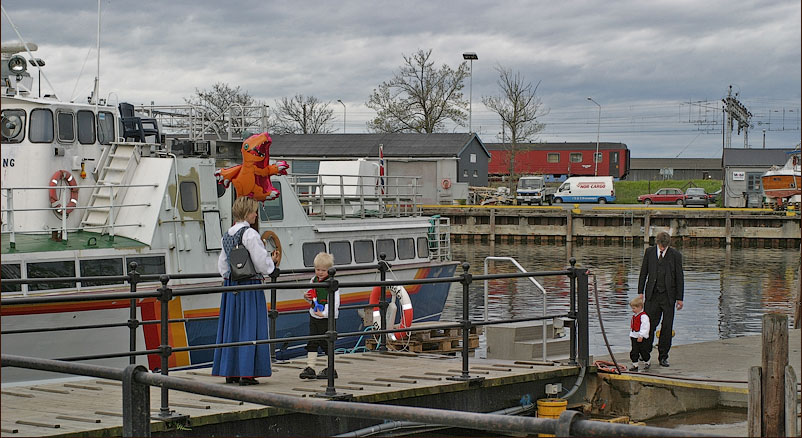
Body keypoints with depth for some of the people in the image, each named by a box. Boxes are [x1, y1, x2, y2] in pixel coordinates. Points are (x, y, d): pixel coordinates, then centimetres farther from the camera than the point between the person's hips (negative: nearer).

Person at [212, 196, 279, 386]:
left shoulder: (227, 235, 10)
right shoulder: (250, 234, -13)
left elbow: (222, 265, 15)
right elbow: (261, 264, -13)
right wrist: (272, 260, 6)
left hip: (231, 286, 7)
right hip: (249, 286, -7)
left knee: (231, 327, 11)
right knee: (250, 328, -3)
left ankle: (230, 372, 15)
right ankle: (246, 373, -5)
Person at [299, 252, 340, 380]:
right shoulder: (313, 281, 10)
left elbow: (334, 302, -17)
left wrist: (324, 313, -23)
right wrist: (307, 297, 1)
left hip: (327, 318, -7)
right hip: (314, 317, 7)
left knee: (326, 344, -1)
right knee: (312, 343, 3)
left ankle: (331, 369, 9)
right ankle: (310, 367, 5)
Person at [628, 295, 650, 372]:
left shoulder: (644, 316, -16)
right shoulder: (634, 316, 12)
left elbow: (645, 327, -21)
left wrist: (641, 336, -22)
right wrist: (631, 335, 20)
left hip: (642, 339, -8)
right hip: (634, 337, 8)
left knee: (643, 351, 2)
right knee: (634, 352, 6)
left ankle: (646, 363, 21)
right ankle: (635, 364, 12)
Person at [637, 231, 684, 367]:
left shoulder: (675, 255, -2)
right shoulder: (649, 252, 4)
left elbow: (679, 278, 1)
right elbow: (643, 272, 10)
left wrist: (679, 298, -1)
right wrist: (640, 291, 4)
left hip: (668, 296, -1)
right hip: (652, 295, 1)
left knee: (667, 327, 1)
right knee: (649, 325, -2)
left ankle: (663, 356, 10)